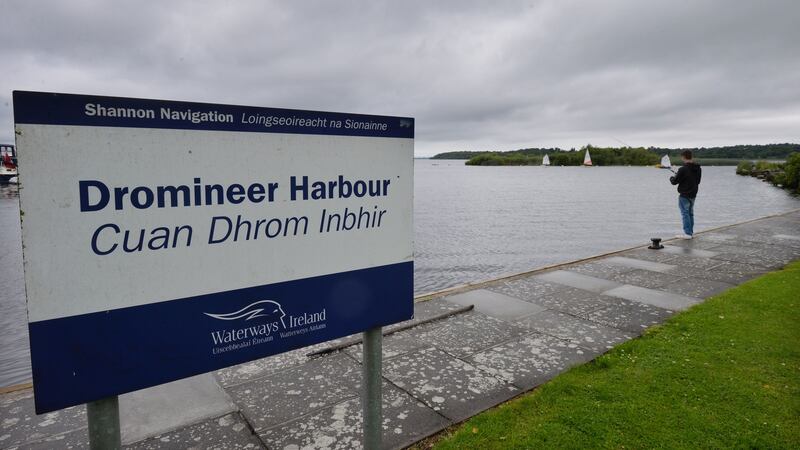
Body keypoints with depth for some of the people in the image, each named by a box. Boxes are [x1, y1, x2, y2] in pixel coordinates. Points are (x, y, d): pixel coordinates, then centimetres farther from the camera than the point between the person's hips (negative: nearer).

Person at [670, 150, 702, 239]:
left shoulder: (683, 169, -20)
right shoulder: (698, 169, 5)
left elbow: (674, 181, -13)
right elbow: (698, 181, 16)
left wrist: (671, 178, 11)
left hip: (684, 195, -8)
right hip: (693, 195, 8)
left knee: (685, 213, -3)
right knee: (690, 213, 16)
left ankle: (687, 233, -4)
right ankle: (691, 232, 23)